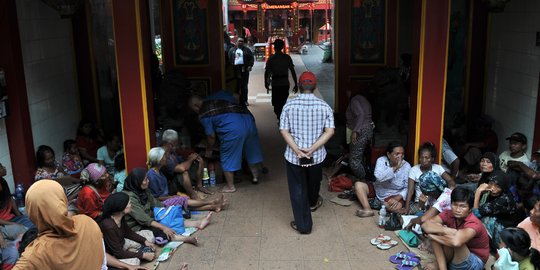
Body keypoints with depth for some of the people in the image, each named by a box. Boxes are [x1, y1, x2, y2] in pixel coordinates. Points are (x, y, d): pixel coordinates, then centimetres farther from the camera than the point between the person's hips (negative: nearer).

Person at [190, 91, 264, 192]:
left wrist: (209, 150, 25)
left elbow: (211, 136, 7)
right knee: (252, 152, 24)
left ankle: (230, 186, 23)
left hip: (232, 130, -7)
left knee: (227, 158, 13)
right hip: (248, 119, 7)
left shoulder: (204, 114, 3)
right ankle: (255, 177, 40)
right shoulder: (220, 94, 18)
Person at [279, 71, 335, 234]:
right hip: (317, 155, 2)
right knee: (314, 182, 28)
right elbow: (330, 131, -14)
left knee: (298, 189, 10)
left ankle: (303, 225, 14)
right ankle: (313, 203, 57)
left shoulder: (289, 105, -9)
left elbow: (283, 131, -13)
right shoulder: (324, 106, -7)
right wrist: (312, 149, -16)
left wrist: (297, 150, -16)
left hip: (294, 156, -2)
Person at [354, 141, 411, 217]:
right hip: (377, 190, 3)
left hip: (394, 195, -2)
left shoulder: (406, 166, -14)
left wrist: (398, 198, -32)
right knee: (358, 185, -16)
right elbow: (379, 177, -31)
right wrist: (395, 168, -34)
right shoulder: (381, 160, -13)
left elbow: (408, 187, -16)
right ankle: (367, 209, -32)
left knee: (396, 206, -35)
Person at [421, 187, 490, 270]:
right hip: (455, 257, 6)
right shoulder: (448, 214, -10)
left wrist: (432, 236, -32)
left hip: (475, 263, -6)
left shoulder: (474, 224, -29)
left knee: (454, 240, -33)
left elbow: (456, 242, -49)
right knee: (436, 228, -15)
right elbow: (425, 225, -21)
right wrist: (446, 230, -37)